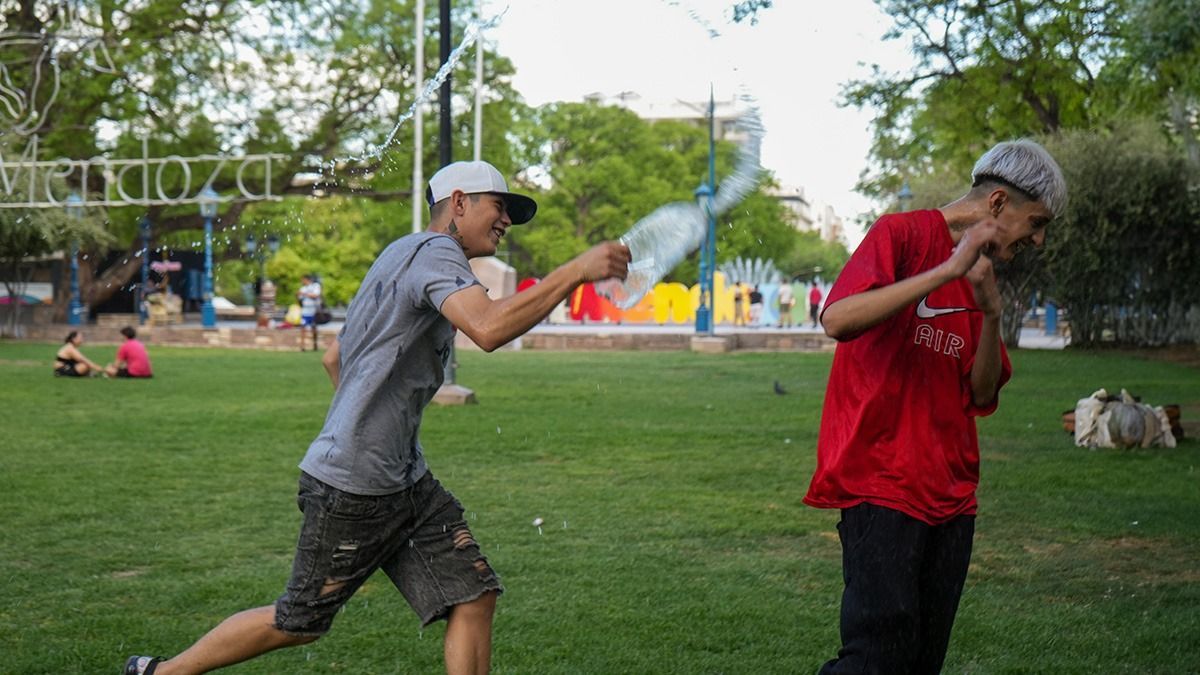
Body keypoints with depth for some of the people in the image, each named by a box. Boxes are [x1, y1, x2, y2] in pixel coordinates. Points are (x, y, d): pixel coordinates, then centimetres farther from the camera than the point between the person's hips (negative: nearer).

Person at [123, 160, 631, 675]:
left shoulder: (402, 257, 18)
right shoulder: (433, 252, -14)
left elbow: (333, 358, 25)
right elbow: (489, 329, -34)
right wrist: (576, 271, -29)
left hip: (407, 482, 10)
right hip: (351, 490, -10)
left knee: (474, 597, -1)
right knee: (297, 622, 5)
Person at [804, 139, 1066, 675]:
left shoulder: (981, 276, 18)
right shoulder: (902, 234, -4)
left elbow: (982, 395, 13)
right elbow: (837, 320, -21)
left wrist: (991, 314, -4)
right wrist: (949, 270, -22)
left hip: (950, 492, 8)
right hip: (881, 483, -8)